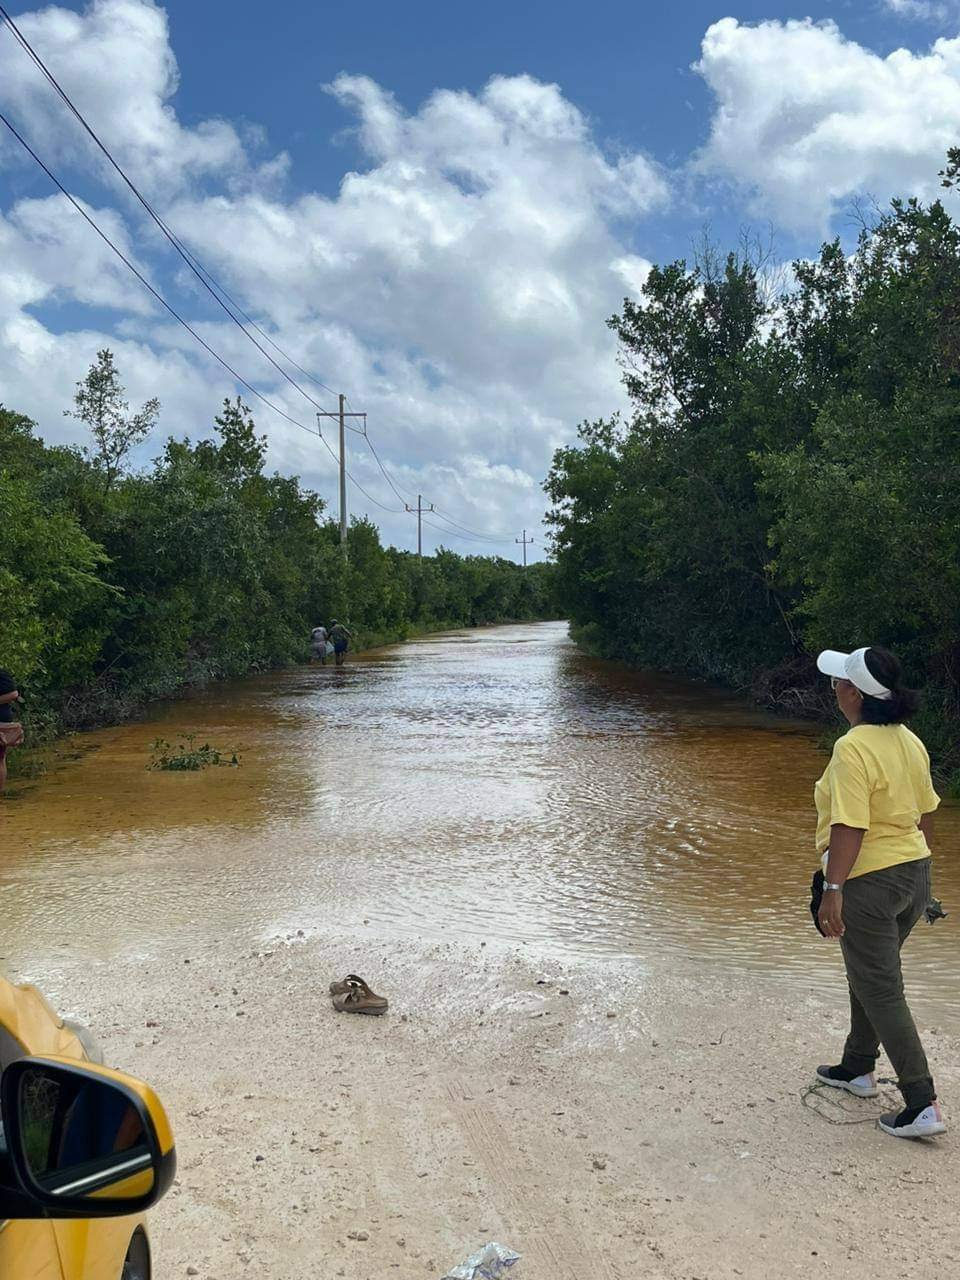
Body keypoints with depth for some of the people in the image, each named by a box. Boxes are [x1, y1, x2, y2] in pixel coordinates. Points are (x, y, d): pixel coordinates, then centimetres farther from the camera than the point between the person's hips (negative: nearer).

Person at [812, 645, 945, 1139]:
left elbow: (850, 828, -25)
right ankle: (857, 1069, 38)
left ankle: (922, 1105, 6)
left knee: (881, 992, 2)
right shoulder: (909, 742, 4)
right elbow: (925, 814, 11)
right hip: (914, 875, 9)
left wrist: (832, 890, -21)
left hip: (869, 884, -9)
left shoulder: (853, 749, -23)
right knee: (869, 976, 23)